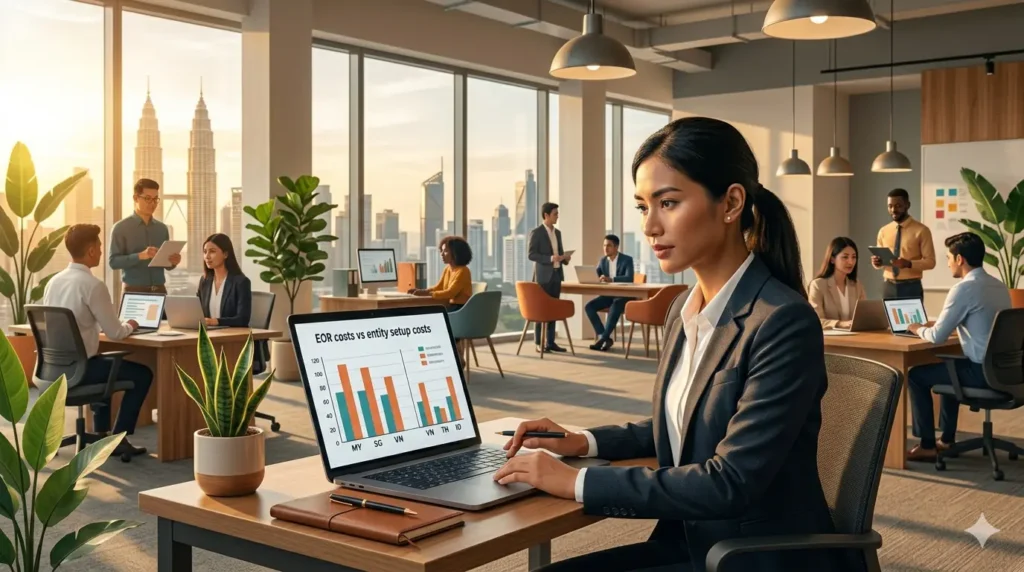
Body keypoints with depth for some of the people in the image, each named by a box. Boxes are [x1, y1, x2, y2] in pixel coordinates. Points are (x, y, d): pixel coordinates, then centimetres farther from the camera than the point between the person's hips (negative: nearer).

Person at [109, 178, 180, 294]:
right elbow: (114, 261, -9)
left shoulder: (162, 228, 11)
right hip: (134, 291, -4)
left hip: (159, 290, 4)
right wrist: (140, 256, -23)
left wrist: (173, 262, -8)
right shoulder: (121, 228, -1)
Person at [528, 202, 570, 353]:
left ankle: (550, 341, 11)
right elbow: (530, 254, -13)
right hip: (544, 275, -7)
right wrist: (550, 258, -22)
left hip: (557, 273, 7)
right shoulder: (536, 232, -7)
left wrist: (565, 258, 0)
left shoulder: (557, 232, 15)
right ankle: (539, 343, 0)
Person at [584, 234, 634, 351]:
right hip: (608, 294, 6)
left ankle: (603, 338, -34)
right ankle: (605, 338, -20)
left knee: (615, 307, -39)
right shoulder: (603, 261, 8)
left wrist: (611, 279, -36)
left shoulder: (627, 260, -10)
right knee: (589, 306, -19)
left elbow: (629, 278, -24)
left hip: (624, 295, -6)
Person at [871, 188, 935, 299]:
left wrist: (909, 264, -24)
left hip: (911, 287, -3)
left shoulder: (921, 230, -3)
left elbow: (930, 261, -7)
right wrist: (877, 262, -10)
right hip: (889, 287, 4)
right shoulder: (883, 231, 9)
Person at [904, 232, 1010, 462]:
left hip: (983, 372, -9)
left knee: (916, 375, 7)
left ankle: (927, 446, 11)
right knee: (949, 367, 33)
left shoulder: (964, 288, -17)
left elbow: (938, 337, -16)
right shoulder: (999, 285, 10)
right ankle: (947, 440, 36)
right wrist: (936, 324, 19)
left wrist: (919, 329, 5)